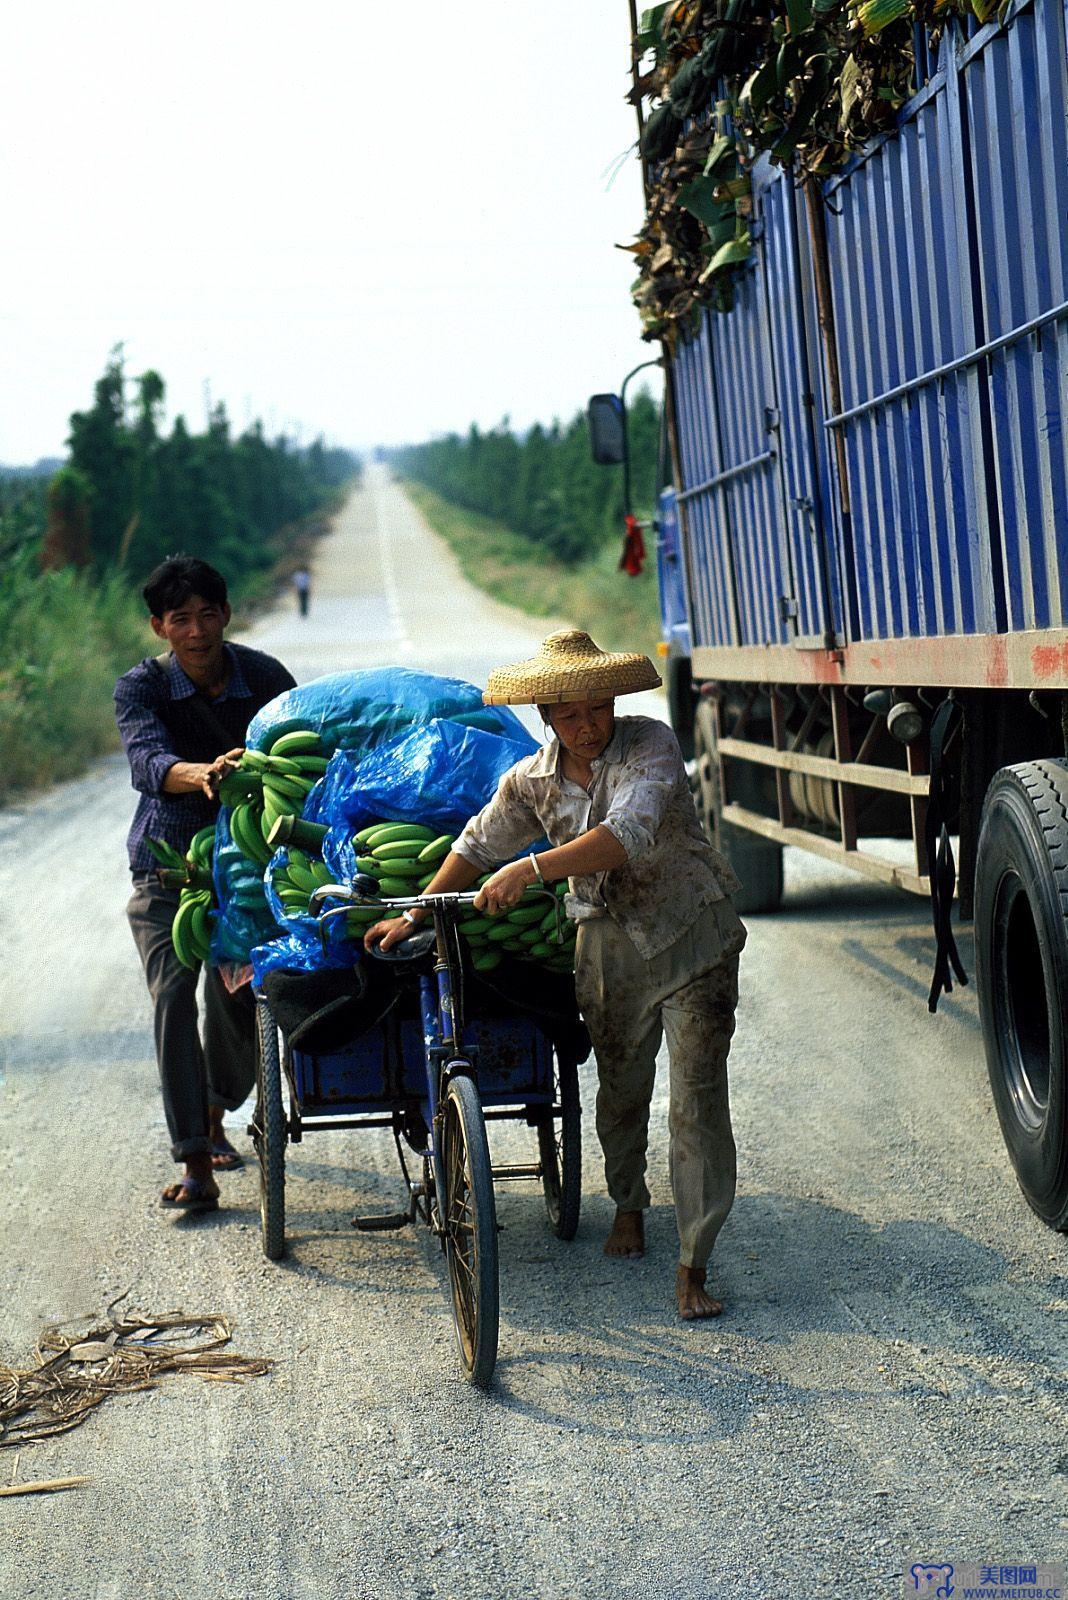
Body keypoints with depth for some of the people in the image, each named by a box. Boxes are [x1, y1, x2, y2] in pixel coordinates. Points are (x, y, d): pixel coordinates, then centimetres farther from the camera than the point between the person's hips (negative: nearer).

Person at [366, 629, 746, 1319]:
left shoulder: (651, 744, -16)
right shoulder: (532, 778, -1)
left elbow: (628, 836, -32)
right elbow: (479, 845, 15)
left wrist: (530, 869, -37)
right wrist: (417, 914, 15)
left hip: (692, 931, -4)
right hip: (609, 943, 4)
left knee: (698, 1095, -10)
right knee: (621, 1086, 16)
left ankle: (694, 1267, -6)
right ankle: (628, 1204, 45)